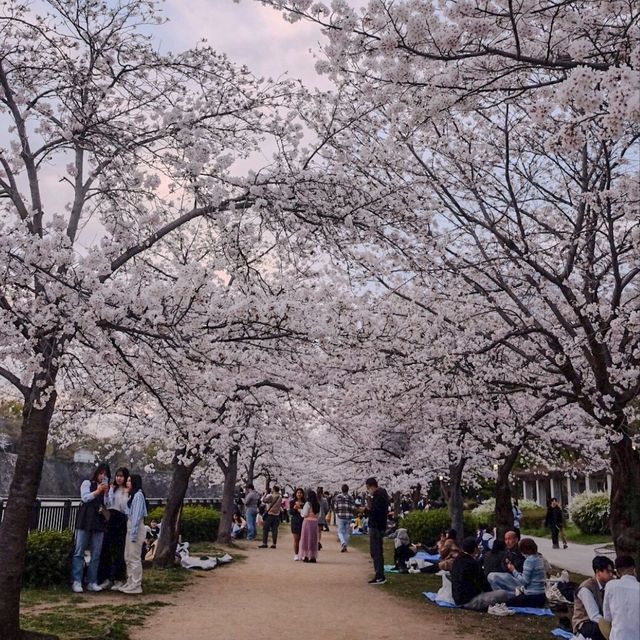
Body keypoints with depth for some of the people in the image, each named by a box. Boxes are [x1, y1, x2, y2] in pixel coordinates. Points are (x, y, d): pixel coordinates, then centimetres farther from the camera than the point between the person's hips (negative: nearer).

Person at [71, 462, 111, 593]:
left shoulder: (106, 488, 17)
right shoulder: (87, 483, 8)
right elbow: (85, 498, -6)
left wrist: (106, 492, -4)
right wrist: (97, 491, -11)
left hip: (100, 522, 4)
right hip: (85, 521, -4)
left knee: (96, 554, 3)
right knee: (79, 552, -5)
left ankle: (92, 582, 8)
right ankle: (76, 582, -4)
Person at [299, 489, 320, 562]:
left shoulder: (308, 503, -11)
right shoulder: (317, 504, 8)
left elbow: (304, 514, -10)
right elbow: (318, 515, 12)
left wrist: (300, 511, 6)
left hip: (308, 521, -6)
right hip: (315, 522, 6)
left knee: (306, 539, 2)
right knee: (313, 539, 10)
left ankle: (306, 556, 1)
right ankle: (313, 557, 12)